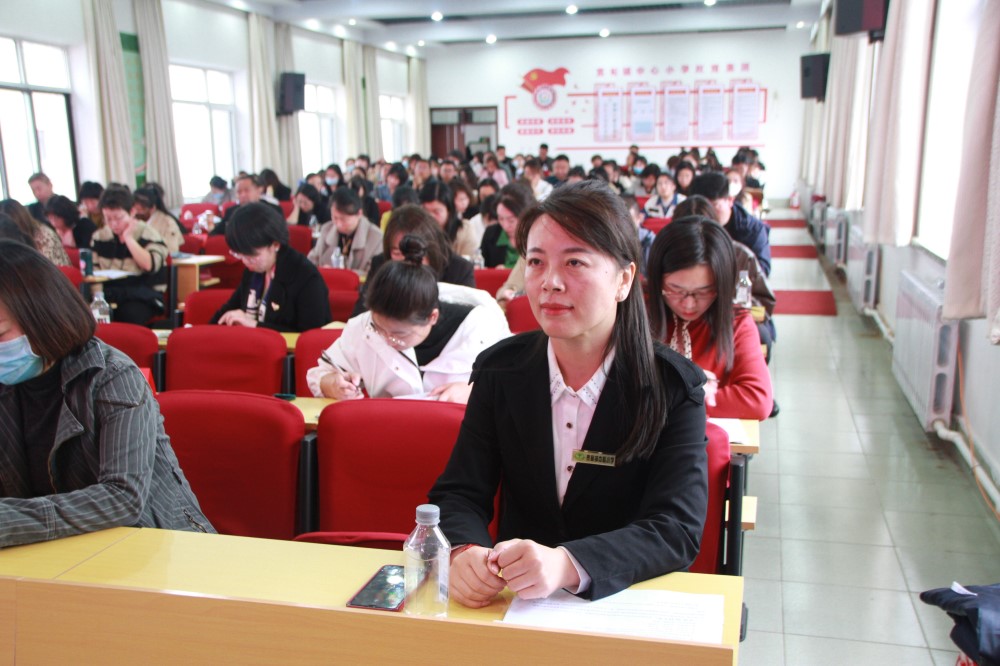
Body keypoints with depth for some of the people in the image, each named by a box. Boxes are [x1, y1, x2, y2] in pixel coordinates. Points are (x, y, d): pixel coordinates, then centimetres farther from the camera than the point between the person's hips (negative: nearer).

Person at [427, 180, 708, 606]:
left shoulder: (674, 387, -12)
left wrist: (567, 565, -38)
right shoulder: (499, 370, -4)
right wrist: (465, 551, -29)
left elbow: (679, 528, -20)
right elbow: (459, 493, -5)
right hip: (514, 602, 1)